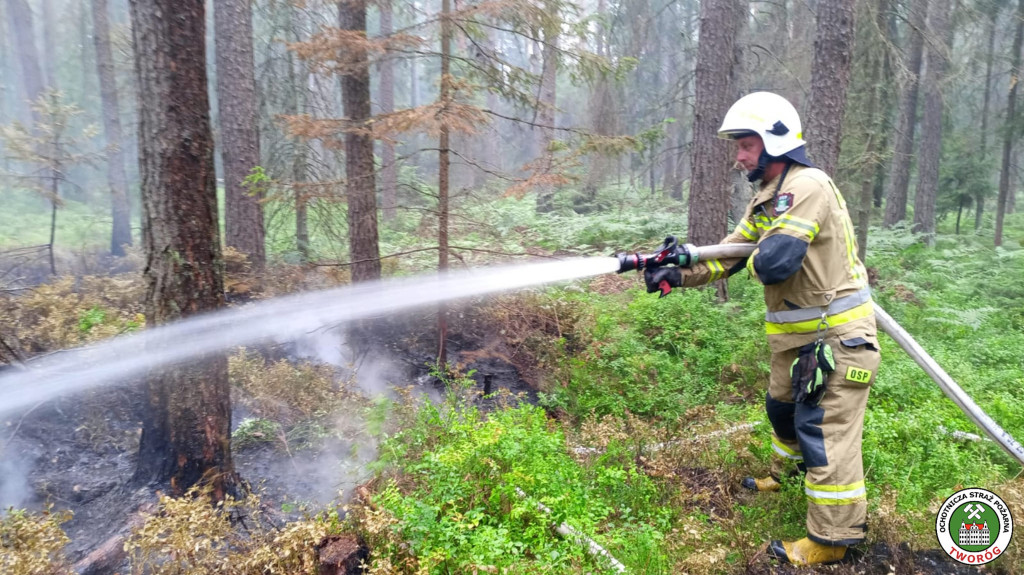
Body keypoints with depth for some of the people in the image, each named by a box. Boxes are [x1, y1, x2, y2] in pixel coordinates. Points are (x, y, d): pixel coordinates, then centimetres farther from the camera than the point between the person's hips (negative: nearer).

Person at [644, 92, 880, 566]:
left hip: (836, 334, -10)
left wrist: (753, 258, -8)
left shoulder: (807, 187, -22)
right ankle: (788, 474, 49)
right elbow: (728, 254, 9)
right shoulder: (766, 199, 10)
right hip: (795, 333, 10)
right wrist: (677, 273, -4)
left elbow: (774, 262, -31)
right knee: (783, 406, 24)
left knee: (824, 430, -5)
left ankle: (831, 539, 5)